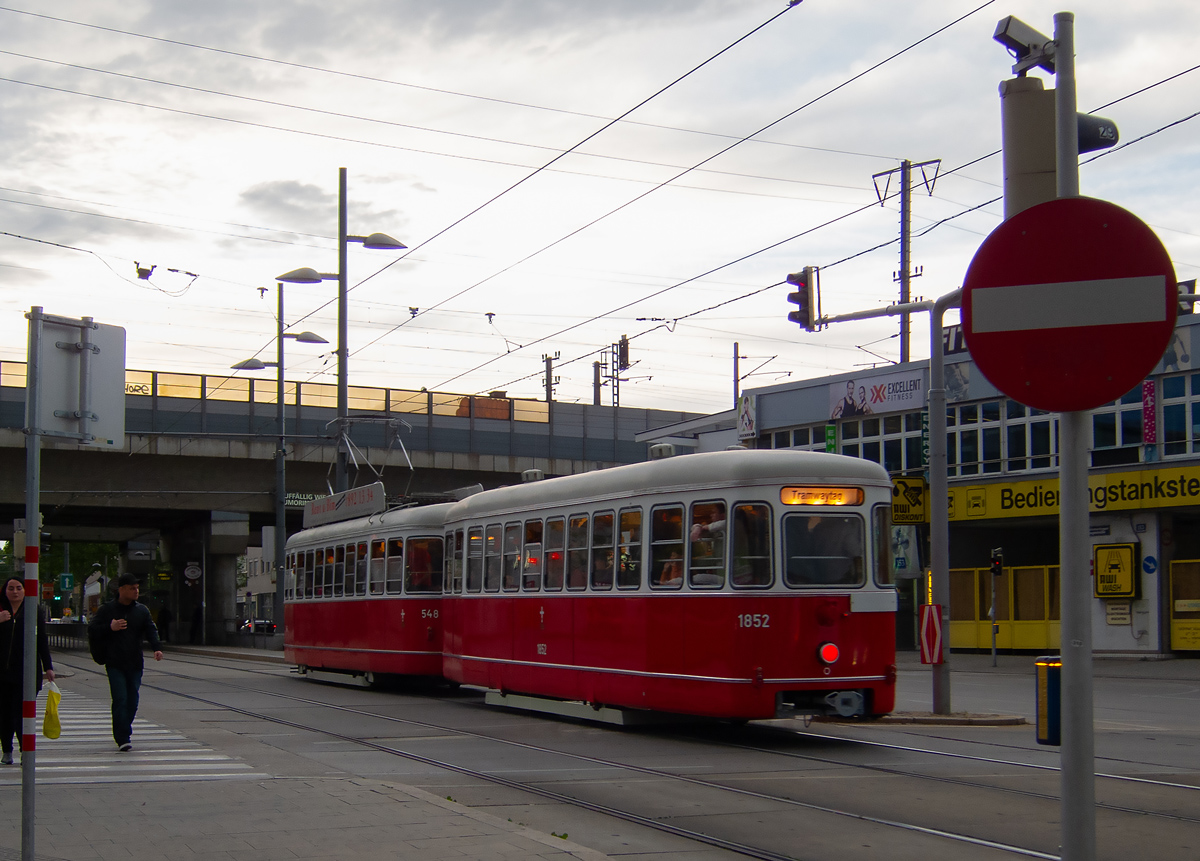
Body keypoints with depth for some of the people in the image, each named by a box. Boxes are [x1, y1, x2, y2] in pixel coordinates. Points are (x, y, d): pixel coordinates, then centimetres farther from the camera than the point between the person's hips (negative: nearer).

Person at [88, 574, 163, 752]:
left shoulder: (142, 610, 9)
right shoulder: (107, 610, 2)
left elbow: (151, 630, 0)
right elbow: (92, 630, 2)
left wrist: (157, 648, -18)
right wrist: (110, 628, -15)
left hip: (135, 664, 3)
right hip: (115, 664, -3)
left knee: (132, 701, 6)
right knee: (120, 699, -13)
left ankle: (123, 734, 25)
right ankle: (122, 739, -14)